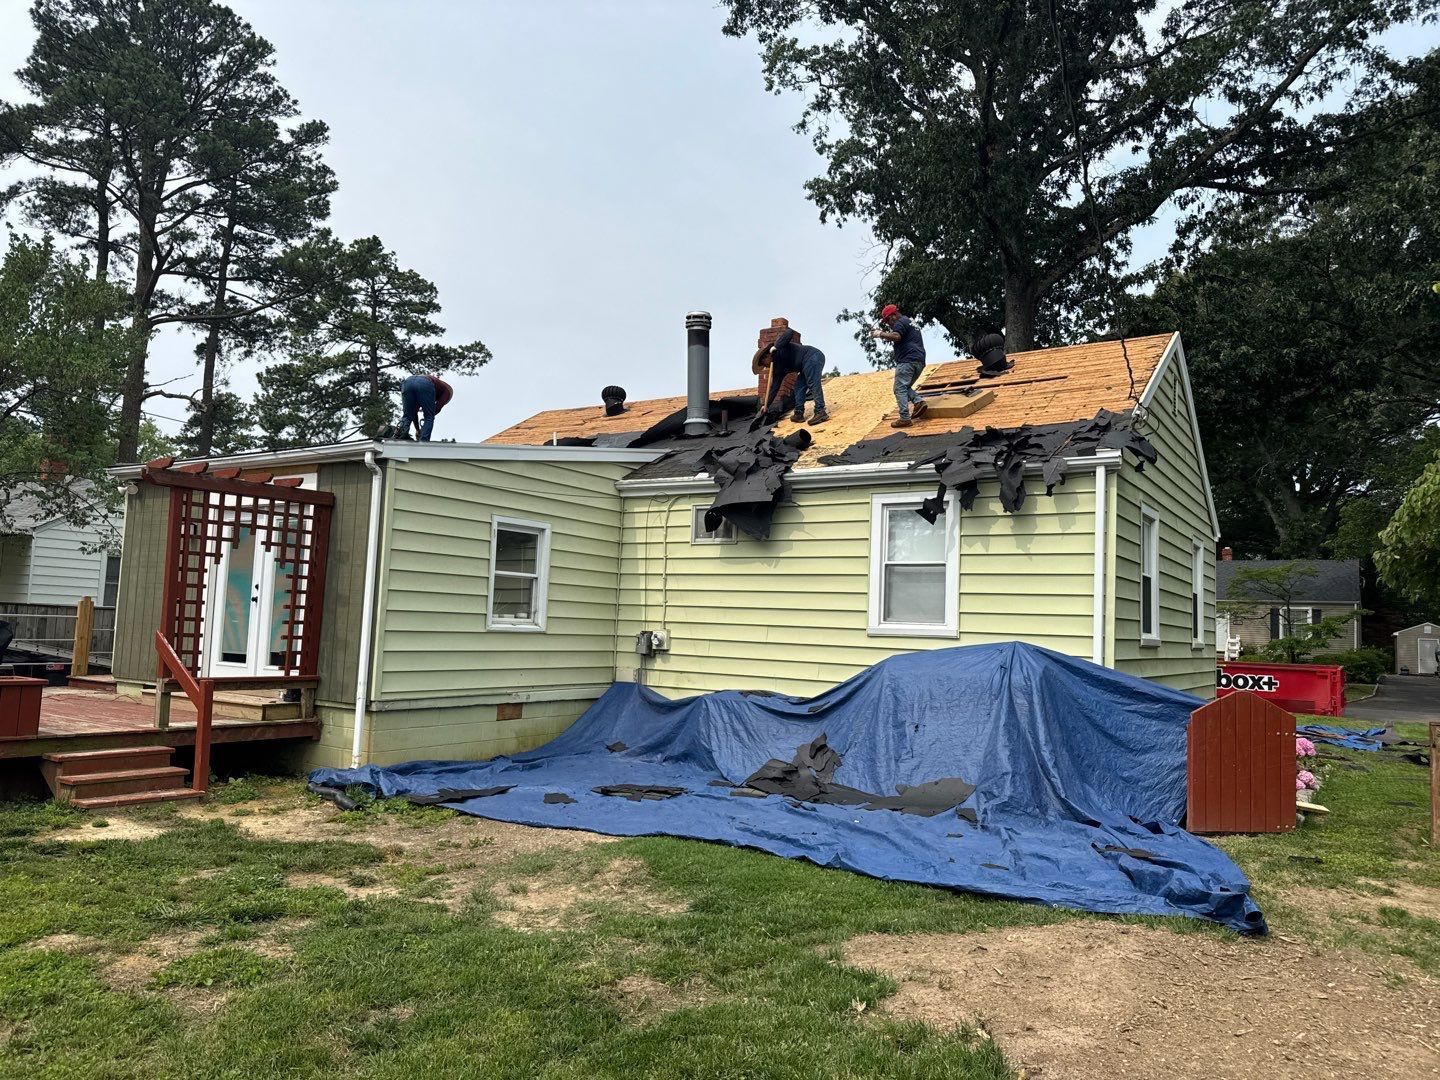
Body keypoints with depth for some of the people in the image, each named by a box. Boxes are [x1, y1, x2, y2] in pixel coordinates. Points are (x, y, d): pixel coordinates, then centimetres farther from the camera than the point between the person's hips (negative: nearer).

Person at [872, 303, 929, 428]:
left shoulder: (901, 322, -2)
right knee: (906, 387, 20)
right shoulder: (911, 323, 30)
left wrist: (880, 334, -10)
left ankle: (904, 418, -18)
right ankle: (919, 401, -4)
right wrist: (886, 337, 18)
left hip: (907, 360, -10)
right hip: (919, 361, 10)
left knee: (900, 389, -10)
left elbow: (896, 336, -20)